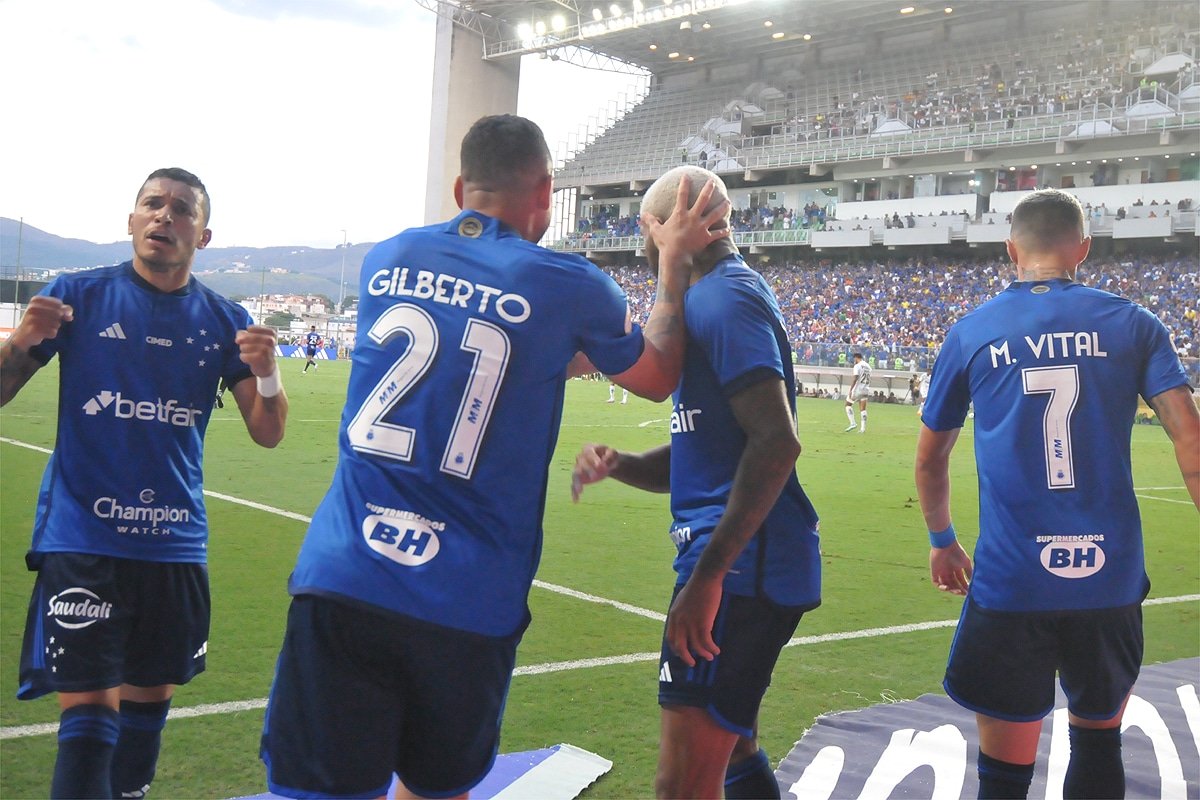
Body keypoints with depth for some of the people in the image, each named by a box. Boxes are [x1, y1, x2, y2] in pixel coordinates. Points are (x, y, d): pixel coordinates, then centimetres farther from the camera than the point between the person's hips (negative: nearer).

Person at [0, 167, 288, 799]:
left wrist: (267, 373, -15)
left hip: (175, 543, 3)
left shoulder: (224, 321, 6)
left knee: (149, 700, 14)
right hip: (81, 538, -3)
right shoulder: (79, 295, 0)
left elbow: (267, 434, 5)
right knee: (88, 715, -11)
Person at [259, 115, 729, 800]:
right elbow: (657, 378, 18)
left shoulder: (388, 259, 10)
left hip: (341, 578, 2)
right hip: (469, 607, -1)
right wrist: (676, 263, 27)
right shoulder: (569, 285, 0)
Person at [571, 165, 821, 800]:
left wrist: (707, 575, -25)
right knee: (732, 748, 25)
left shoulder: (721, 299, -13)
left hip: (739, 564, -11)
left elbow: (776, 442, -24)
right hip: (759, 565, 11)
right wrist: (617, 464, 3)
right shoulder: (732, 295, 19)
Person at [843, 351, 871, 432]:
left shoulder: (857, 366, -9)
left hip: (858, 389, -7)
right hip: (866, 389, 7)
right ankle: (863, 428, 2)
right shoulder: (868, 366, 14)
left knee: (848, 404, 6)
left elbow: (855, 379, -17)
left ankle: (853, 423, -7)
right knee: (862, 409, 7)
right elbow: (869, 380, 17)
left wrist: (850, 390, -18)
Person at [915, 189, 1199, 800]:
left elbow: (930, 458, 13)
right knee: (1098, 740, 22)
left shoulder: (971, 333, 5)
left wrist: (942, 541, 28)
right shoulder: (1131, 324, 5)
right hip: (1111, 577, 2)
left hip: (1010, 583, -1)